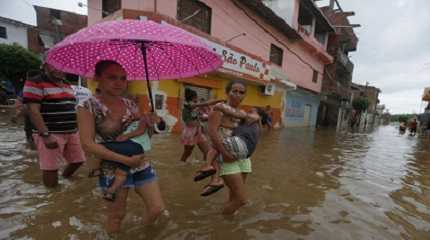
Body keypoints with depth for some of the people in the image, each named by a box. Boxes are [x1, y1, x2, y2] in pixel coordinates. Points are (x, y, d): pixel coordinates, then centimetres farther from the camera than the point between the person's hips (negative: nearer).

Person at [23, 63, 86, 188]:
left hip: (72, 133, 8)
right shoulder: (35, 83, -8)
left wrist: (77, 128, 17)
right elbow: (33, 110, -17)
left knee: (78, 160, 15)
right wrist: (45, 135, -23)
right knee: (51, 168, 1)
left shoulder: (66, 85, 16)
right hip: (51, 134, -7)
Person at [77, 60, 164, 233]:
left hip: (140, 166, 5)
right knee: (116, 217, 14)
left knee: (158, 208, 11)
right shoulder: (88, 107, -12)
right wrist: (126, 160, -23)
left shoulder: (130, 105, 1)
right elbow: (88, 144, -19)